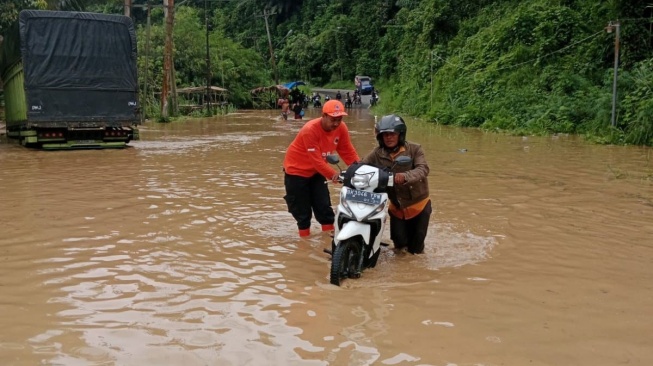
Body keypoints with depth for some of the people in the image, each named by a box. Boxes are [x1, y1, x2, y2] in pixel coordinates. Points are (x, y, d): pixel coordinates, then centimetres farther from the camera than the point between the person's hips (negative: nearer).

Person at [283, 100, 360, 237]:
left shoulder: (341, 128, -13)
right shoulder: (310, 130, -31)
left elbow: (348, 152, -8)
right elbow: (316, 160, -33)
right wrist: (334, 174, -40)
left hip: (316, 171, 5)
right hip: (296, 170, -5)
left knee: (324, 207, 4)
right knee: (302, 210, 2)